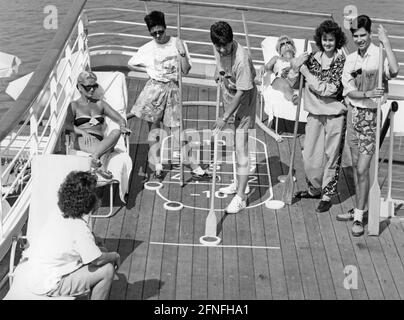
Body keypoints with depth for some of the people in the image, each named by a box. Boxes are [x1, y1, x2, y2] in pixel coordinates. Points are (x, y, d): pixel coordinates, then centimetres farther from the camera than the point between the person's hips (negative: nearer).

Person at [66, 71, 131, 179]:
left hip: (101, 140, 3)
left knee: (116, 132, -33)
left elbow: (120, 119, 20)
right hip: (83, 141, -3)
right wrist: (83, 132, -20)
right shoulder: (74, 105, 19)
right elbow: (68, 125, 0)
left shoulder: (100, 103, 28)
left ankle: (95, 158, -46)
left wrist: (123, 127, -6)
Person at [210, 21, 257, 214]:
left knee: (241, 149, -8)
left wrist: (224, 118, -24)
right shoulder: (218, 49, -8)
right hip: (230, 97, 7)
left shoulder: (241, 59, -31)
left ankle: (240, 197, -4)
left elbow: (241, 93, -27)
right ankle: (241, 183, 36)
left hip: (244, 102, -7)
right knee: (236, 145, 19)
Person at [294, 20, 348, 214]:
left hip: (334, 114, -4)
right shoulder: (313, 58, 5)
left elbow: (331, 89, -17)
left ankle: (327, 196, 19)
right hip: (315, 113, 5)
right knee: (309, 155, 10)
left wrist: (307, 74, -13)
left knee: (331, 157, 5)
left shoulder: (342, 62, -9)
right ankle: (314, 189, 32)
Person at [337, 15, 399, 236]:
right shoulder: (350, 60, 6)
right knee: (356, 166, 14)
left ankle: (359, 218, 6)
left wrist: (386, 43, -28)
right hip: (354, 114, 6)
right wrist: (368, 94, -18)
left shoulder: (379, 56, -11)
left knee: (362, 169, -6)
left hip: (372, 116, -6)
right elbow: (348, 91, -1)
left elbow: (394, 71, -33)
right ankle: (359, 208, 29)